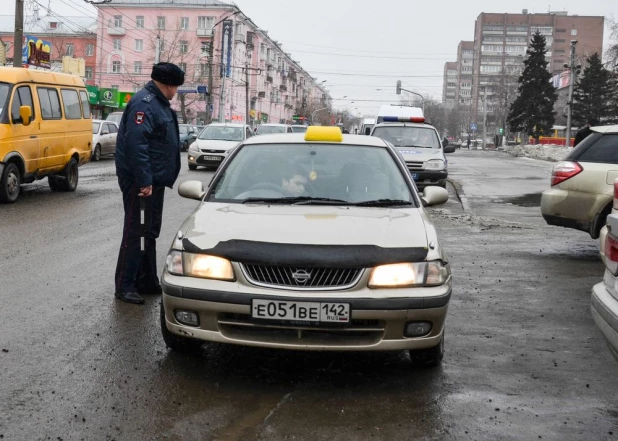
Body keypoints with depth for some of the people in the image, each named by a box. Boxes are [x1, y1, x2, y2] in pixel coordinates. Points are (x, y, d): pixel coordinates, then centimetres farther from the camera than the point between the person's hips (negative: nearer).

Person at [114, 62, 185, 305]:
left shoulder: (158, 103, 17)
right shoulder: (144, 103, -16)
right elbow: (135, 144, -26)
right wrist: (144, 181, -28)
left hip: (153, 180, 10)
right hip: (140, 181, -10)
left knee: (150, 232, 15)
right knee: (135, 232, -7)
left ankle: (147, 281, 24)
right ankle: (125, 285, -2)